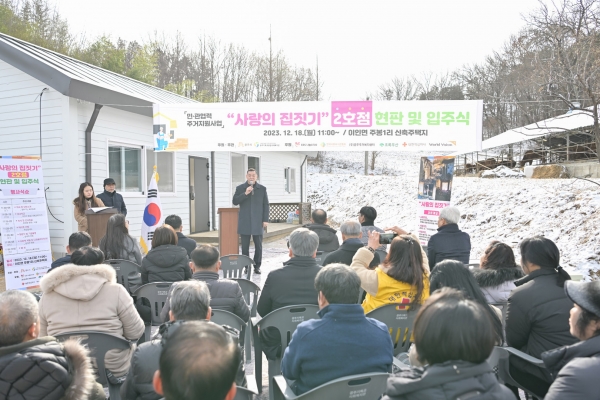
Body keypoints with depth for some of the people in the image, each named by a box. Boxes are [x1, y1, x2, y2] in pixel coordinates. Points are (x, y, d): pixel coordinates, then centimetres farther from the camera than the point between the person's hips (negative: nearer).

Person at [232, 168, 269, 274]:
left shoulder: (262, 189, 6)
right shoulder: (240, 188, 6)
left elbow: (266, 205, 6)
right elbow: (235, 201, -4)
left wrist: (265, 220, 0)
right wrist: (245, 193, -16)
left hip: (258, 222, 0)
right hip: (244, 223, 0)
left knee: (258, 245, 2)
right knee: (245, 246, 3)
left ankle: (257, 266, 13)